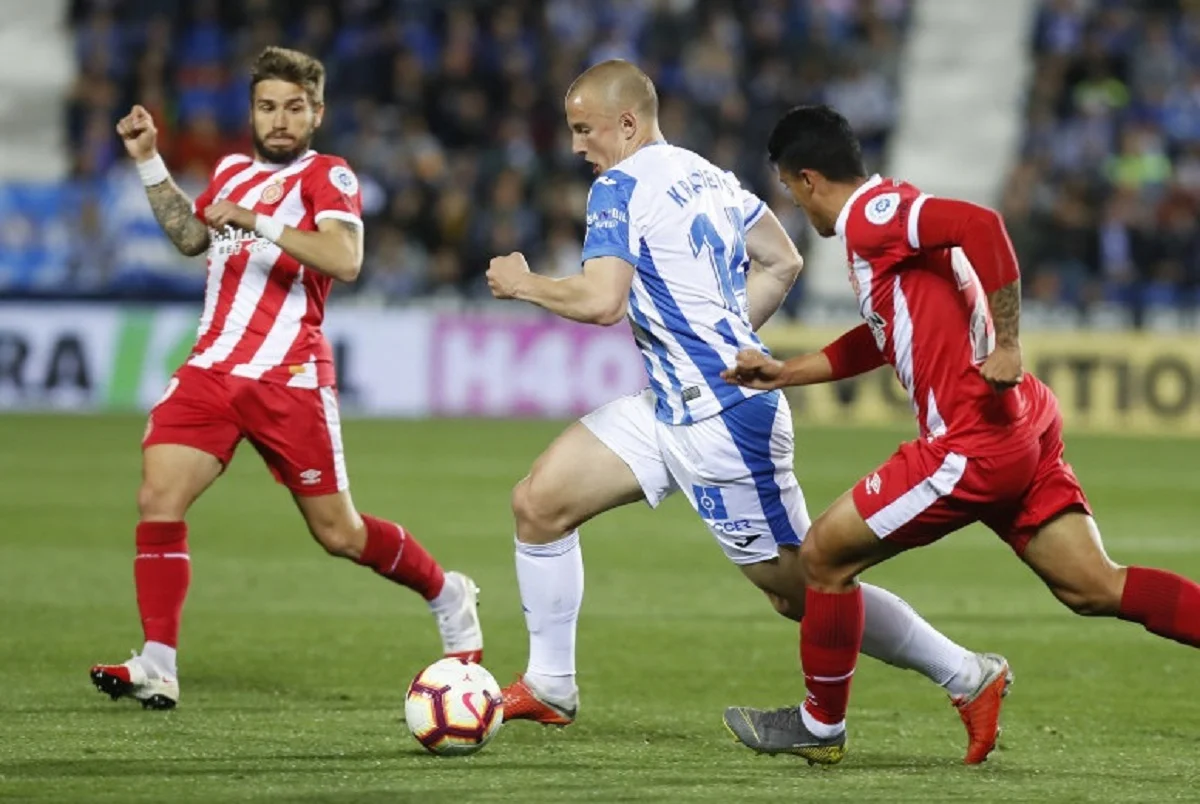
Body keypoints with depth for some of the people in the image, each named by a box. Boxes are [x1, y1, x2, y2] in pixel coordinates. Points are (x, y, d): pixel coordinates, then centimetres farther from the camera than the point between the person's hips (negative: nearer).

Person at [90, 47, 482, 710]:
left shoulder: (327, 177, -3)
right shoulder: (233, 171, 17)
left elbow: (345, 261, -21)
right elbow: (189, 236, 36)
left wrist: (256, 222, -27)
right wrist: (148, 161, 26)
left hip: (288, 377, -5)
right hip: (212, 369, 5)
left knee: (338, 534, 2)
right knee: (158, 500, -14)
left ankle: (448, 597, 28)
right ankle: (157, 669, -14)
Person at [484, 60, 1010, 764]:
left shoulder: (620, 187, -14)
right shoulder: (706, 174, 12)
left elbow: (601, 301, -26)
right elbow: (783, 262, 18)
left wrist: (522, 283, -9)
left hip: (722, 418, -10)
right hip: (673, 408, 10)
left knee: (804, 592, -3)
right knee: (539, 502, 7)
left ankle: (972, 677, 6)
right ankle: (551, 689, 15)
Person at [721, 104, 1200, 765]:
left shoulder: (872, 216, -11)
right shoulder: (885, 215, 20)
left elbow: (982, 226, -28)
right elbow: (881, 338, 32)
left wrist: (1007, 345, -26)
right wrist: (783, 373, 33)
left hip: (974, 441, -10)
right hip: (1024, 429, 10)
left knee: (825, 554, 5)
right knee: (1093, 587, 3)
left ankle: (820, 726, 19)